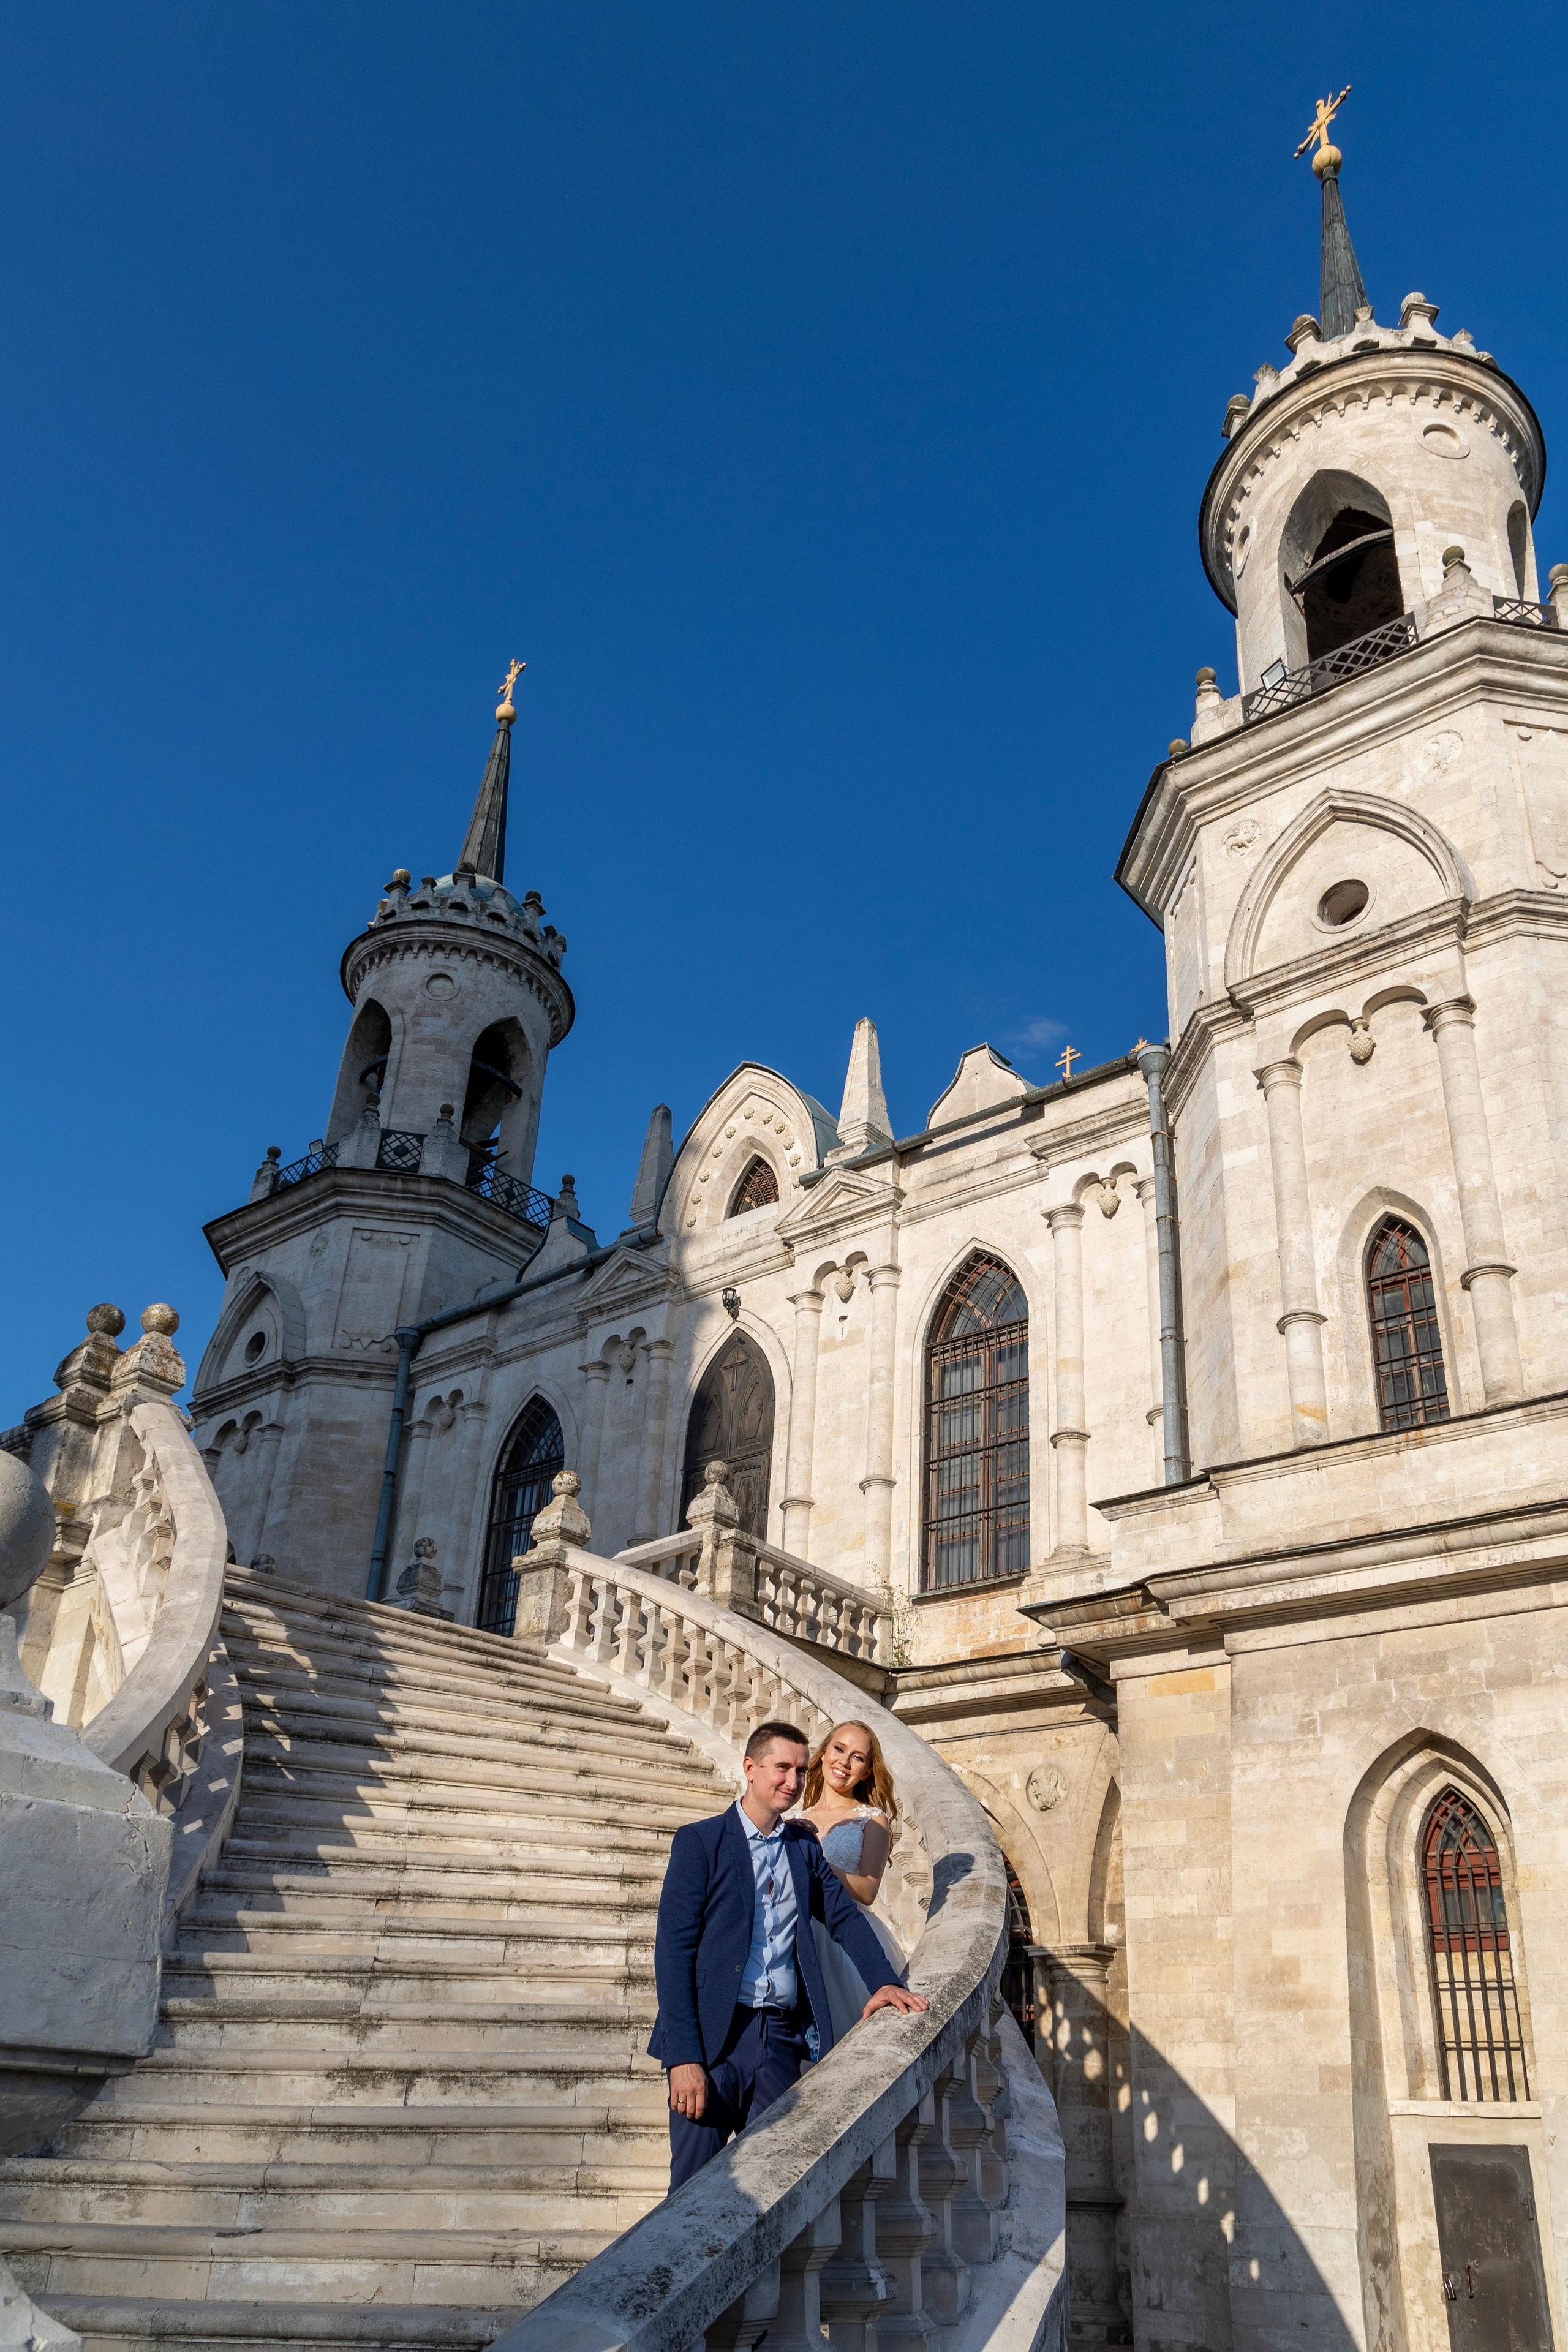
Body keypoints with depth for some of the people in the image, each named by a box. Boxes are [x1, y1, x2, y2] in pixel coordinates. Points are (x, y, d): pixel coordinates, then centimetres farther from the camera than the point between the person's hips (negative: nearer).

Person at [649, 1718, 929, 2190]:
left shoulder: (805, 1847, 15)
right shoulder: (700, 1841, -2)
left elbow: (844, 1916, 10)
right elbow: (673, 1950, -7)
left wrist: (884, 1982, -10)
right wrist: (683, 2057, -15)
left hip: (782, 2042, 4)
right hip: (713, 2037, -4)